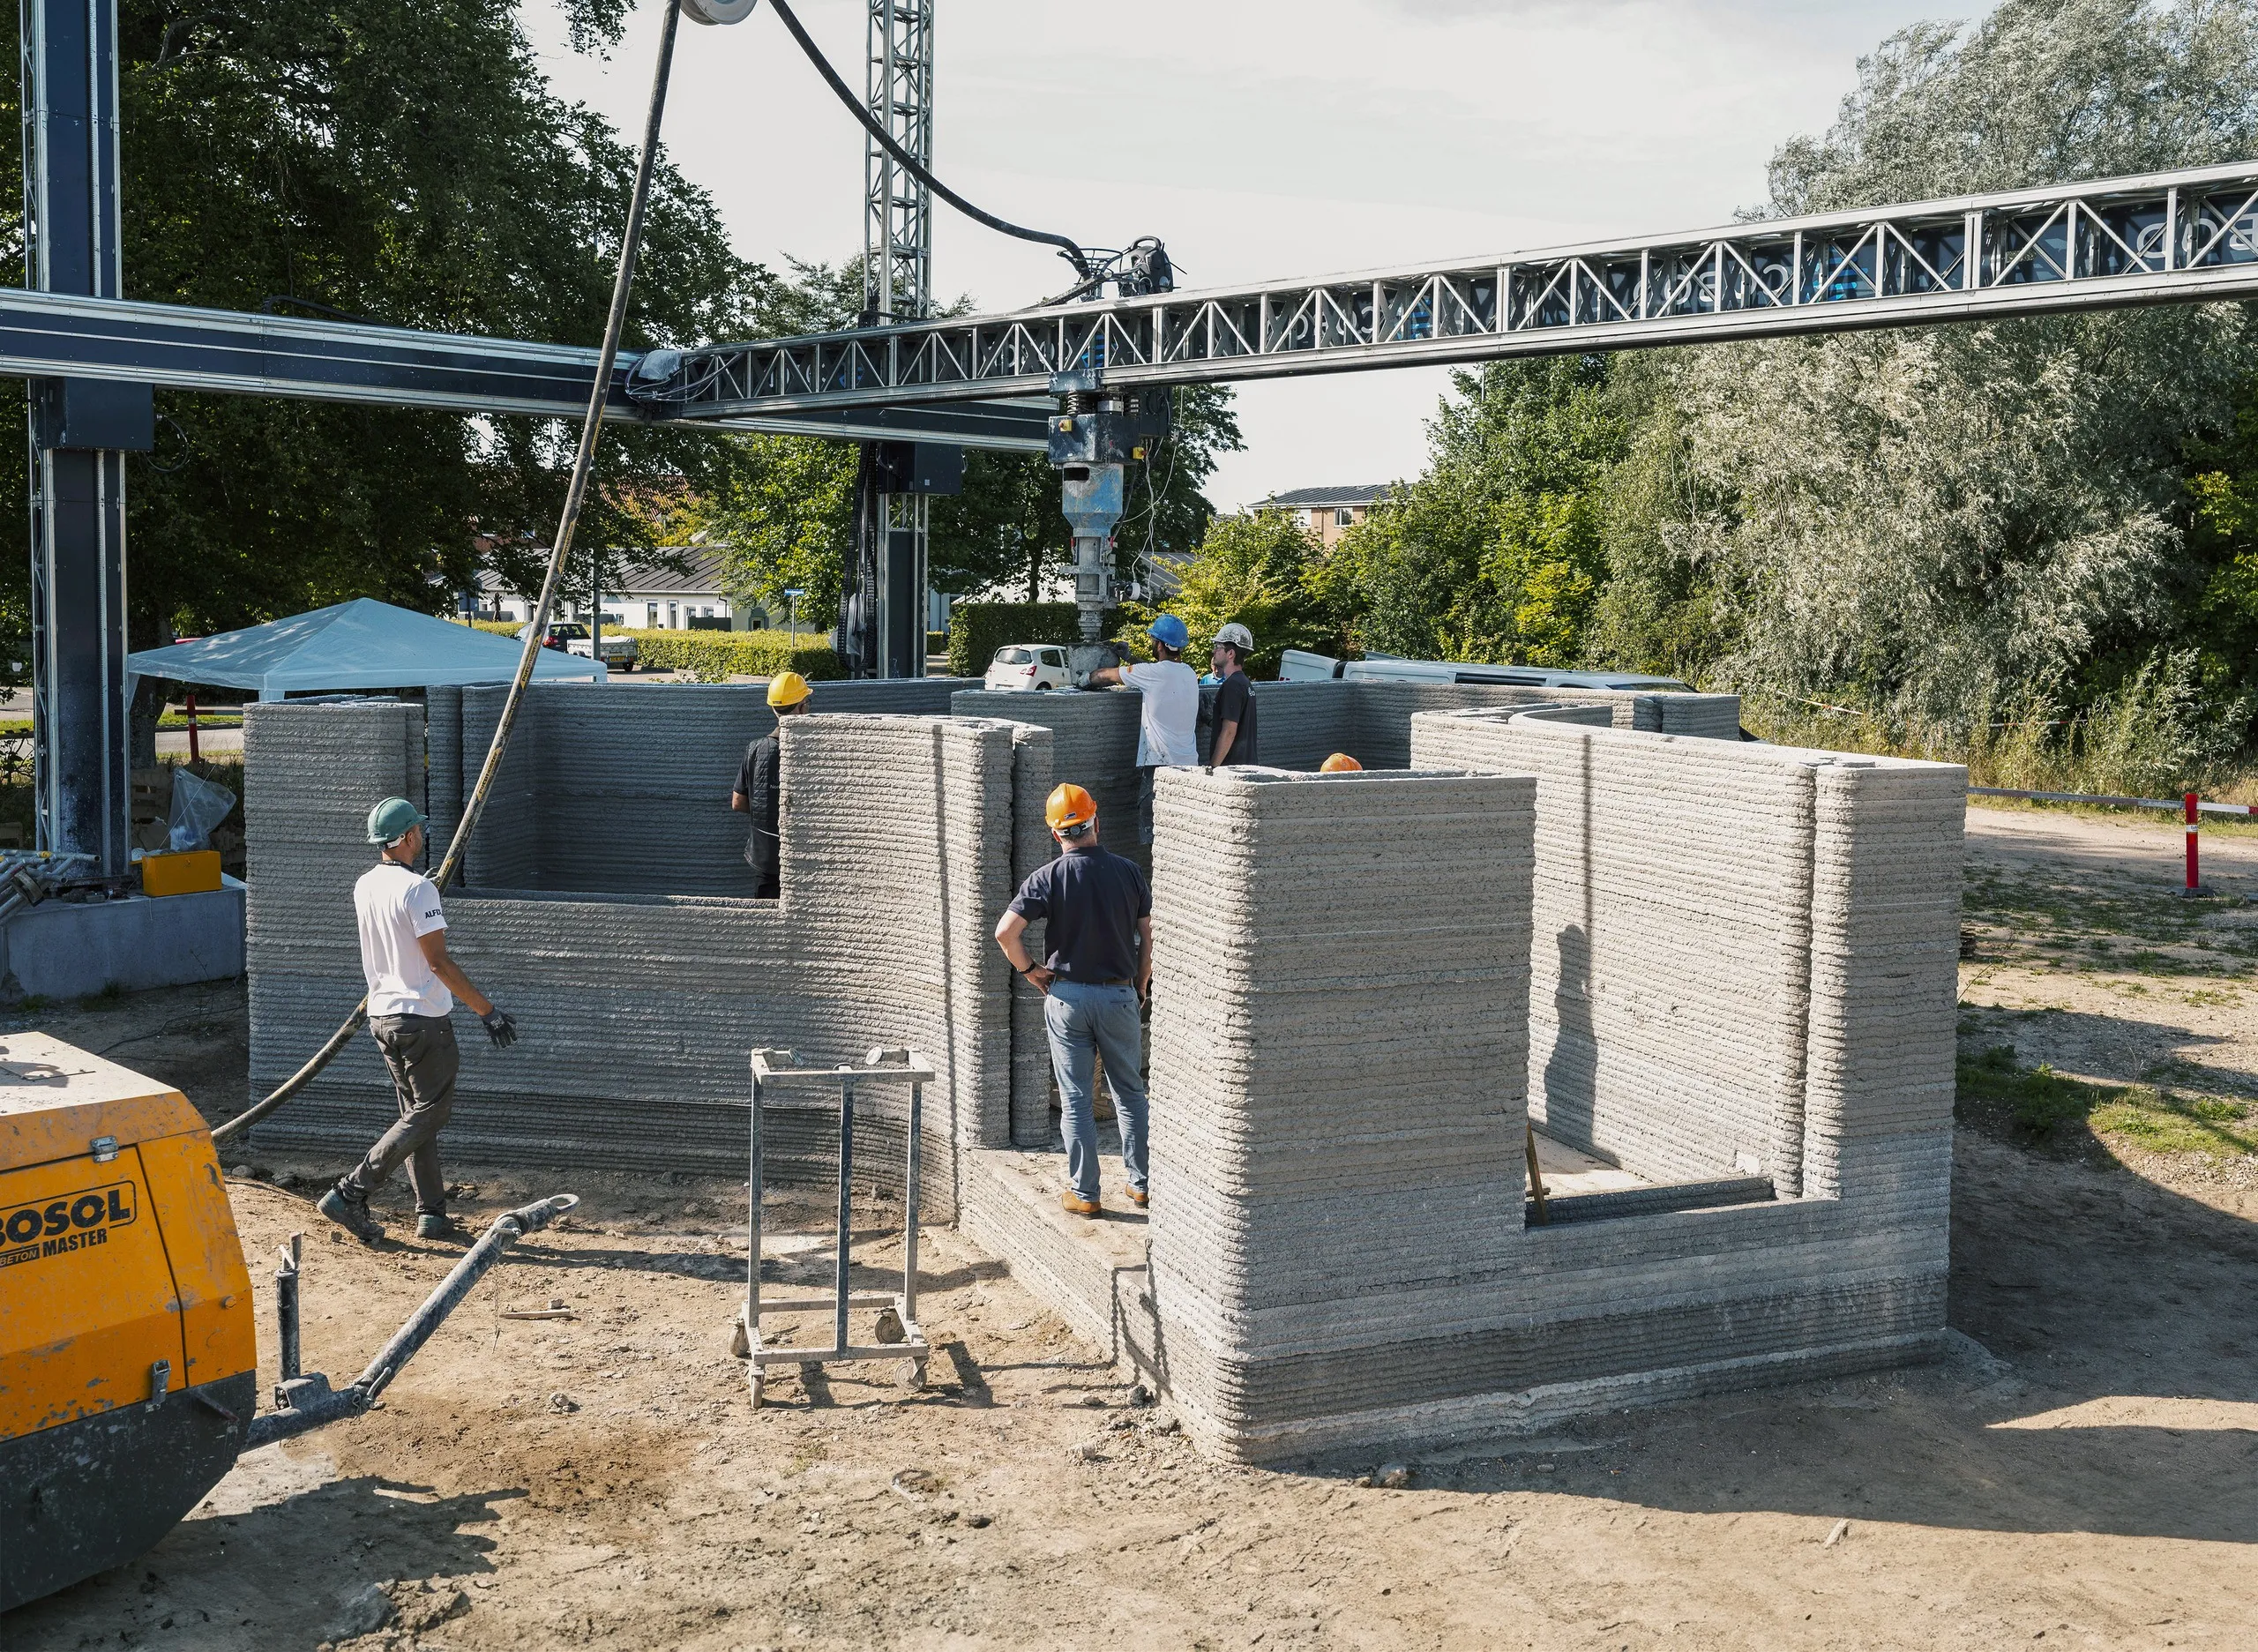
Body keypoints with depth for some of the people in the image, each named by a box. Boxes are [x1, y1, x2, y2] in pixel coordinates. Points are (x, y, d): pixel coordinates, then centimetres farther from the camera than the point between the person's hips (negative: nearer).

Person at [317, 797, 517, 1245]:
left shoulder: (364, 887, 6)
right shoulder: (417, 888, -18)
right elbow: (439, 961, -21)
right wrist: (487, 1011, -17)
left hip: (381, 1015, 9)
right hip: (423, 1019, -9)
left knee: (417, 1114, 14)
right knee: (429, 1114, 0)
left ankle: (431, 1214, 16)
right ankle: (350, 1193, -5)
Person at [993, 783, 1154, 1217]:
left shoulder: (1048, 878, -9)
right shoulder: (1128, 872, -3)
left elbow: (1005, 931, -18)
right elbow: (1147, 936, 2)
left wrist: (1029, 969, -2)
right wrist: (1141, 985, 14)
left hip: (1067, 997, -1)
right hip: (1120, 995, 2)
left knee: (1076, 1099, 6)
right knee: (1130, 1091, 16)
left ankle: (1083, 1193, 11)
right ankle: (1140, 1181, 21)